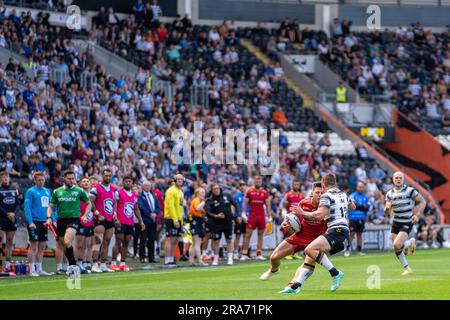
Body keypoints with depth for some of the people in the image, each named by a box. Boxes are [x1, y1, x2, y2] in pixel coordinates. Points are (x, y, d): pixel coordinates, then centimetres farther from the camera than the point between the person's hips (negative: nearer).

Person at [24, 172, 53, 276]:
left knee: (42, 247, 9)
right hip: (34, 221, -7)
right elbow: (27, 207, -11)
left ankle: (39, 269, 16)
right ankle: (32, 270, -4)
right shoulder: (30, 191, -6)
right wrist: (30, 222, -19)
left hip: (44, 221, 7)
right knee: (33, 246, -6)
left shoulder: (47, 191, 14)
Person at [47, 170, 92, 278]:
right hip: (61, 220, 4)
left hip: (73, 219, -4)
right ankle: (74, 266, 22)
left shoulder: (79, 191, 2)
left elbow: (88, 204, 13)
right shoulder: (57, 192, 7)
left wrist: (85, 215, -1)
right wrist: (49, 217, -4)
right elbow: (51, 206, 13)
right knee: (63, 246, 7)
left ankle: (72, 265, -16)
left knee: (67, 242, -26)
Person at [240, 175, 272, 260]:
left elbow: (268, 205, 11)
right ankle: (244, 254, -4)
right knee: (248, 234, -5)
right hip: (252, 215, -3)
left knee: (260, 234, 3)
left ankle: (259, 254, 6)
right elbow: (245, 204, 1)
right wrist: (243, 214, -8)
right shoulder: (249, 191, 0)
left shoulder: (264, 193, 7)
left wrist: (269, 217, 6)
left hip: (261, 215, 3)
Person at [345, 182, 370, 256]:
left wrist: (358, 206, -13)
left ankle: (360, 251, 12)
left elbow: (367, 208, 0)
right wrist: (363, 206, -9)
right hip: (353, 218, -4)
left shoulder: (366, 197, 10)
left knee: (359, 234, 9)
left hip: (361, 219, 4)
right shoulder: (352, 196, -1)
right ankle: (347, 250, -8)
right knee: (351, 234, -8)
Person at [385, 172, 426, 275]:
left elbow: (422, 202, -1)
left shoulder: (410, 191, -8)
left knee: (397, 245, -21)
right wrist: (387, 208, -13)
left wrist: (417, 215, -11)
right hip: (395, 223, 5)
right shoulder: (390, 194, 6)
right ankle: (407, 269, 21)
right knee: (396, 250, 4)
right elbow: (387, 211, 11)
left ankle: (411, 242, 11)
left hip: (407, 223, -5)